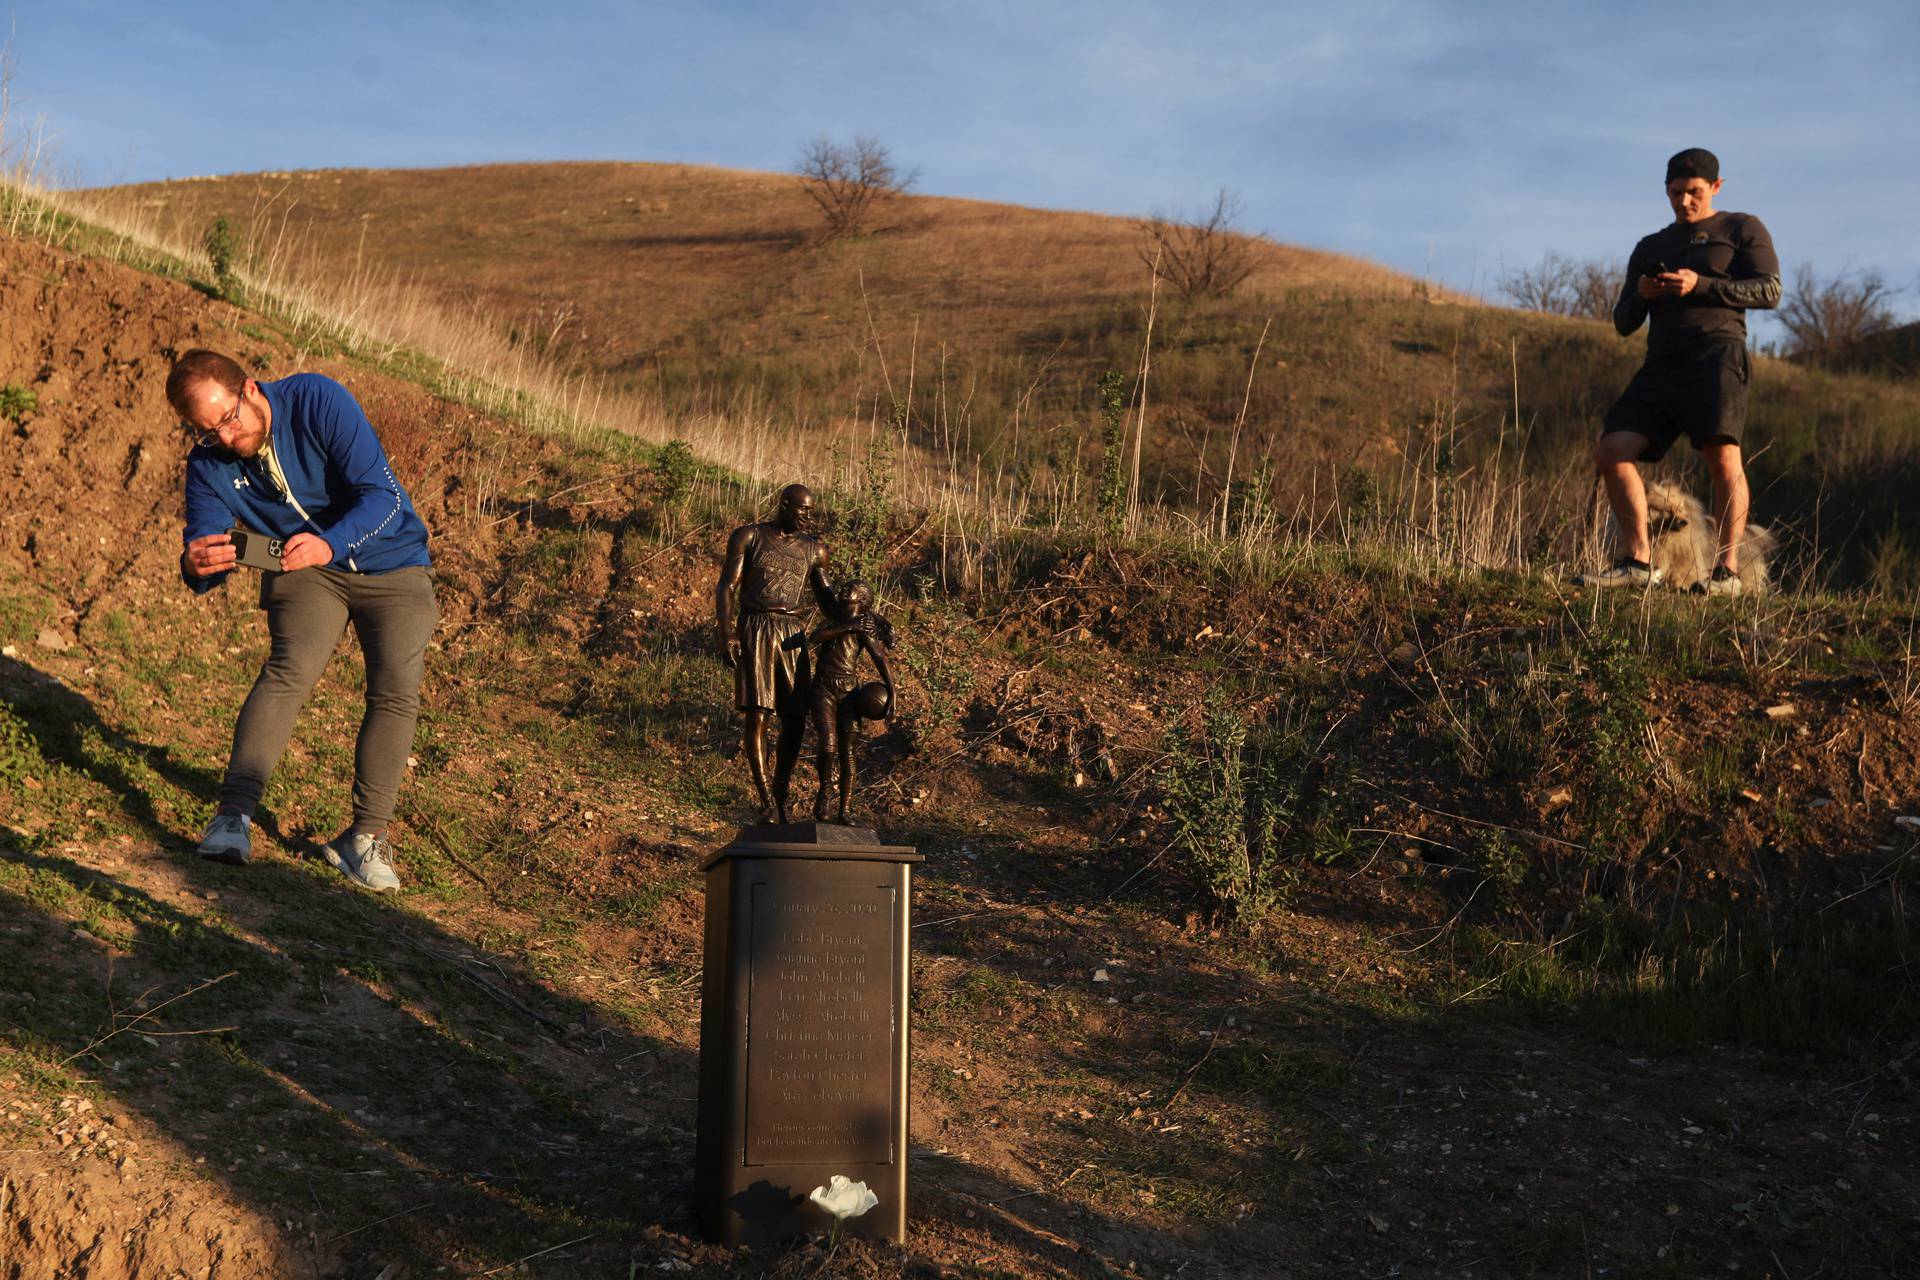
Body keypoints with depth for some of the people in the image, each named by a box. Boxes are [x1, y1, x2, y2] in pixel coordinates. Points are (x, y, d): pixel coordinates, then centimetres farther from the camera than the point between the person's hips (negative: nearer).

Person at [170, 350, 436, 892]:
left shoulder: (317, 401, -24)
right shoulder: (209, 465, -10)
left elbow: (383, 494, -29)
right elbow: (203, 535, -14)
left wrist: (330, 542, -46)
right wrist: (197, 565, -40)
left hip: (391, 564, -2)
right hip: (306, 570, 2)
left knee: (396, 691, -16)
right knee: (290, 669, -24)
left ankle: (365, 836, -10)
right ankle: (234, 815, -23)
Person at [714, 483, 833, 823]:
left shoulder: (814, 549, 13)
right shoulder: (749, 537, 1)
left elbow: (825, 595, 23)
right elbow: (726, 587, -3)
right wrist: (726, 634, -16)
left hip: (793, 635, 4)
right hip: (755, 629, -4)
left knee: (795, 720, 0)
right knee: (757, 716, -10)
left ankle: (780, 797, 12)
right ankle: (766, 799, -10)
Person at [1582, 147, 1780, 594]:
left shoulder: (1743, 229, 16)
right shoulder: (1649, 248, 28)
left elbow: (1769, 291, 1)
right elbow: (1623, 322, 24)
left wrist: (1700, 285, -10)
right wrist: (1641, 295, 0)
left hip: (1716, 351, -5)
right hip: (1662, 363, 5)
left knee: (1722, 456, -21)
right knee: (1612, 452, -11)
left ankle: (1727, 570, -18)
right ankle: (1637, 562, -8)